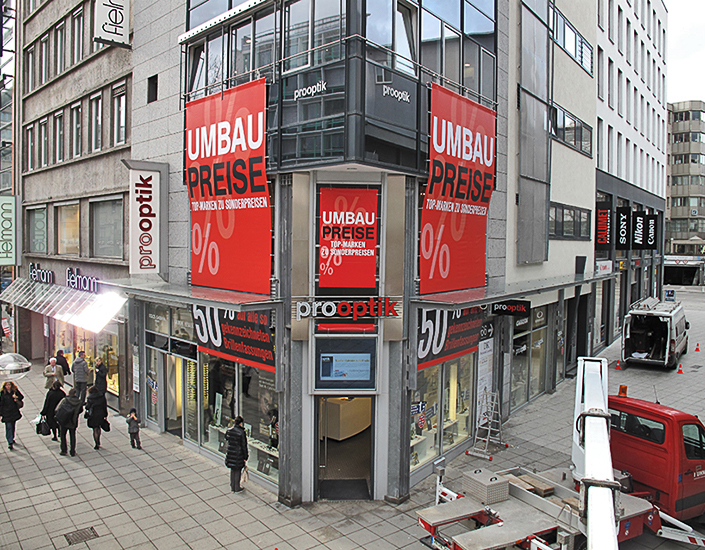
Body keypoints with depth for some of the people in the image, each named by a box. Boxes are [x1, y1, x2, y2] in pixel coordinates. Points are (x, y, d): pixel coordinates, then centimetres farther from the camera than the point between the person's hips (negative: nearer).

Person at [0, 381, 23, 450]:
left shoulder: (15, 391, -1)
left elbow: (21, 397, 4)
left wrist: (16, 397, -18)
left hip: (14, 412, 4)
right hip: (6, 413, -4)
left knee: (13, 426, 16)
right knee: (8, 427, -7)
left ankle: (12, 438, 34)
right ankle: (10, 442, -6)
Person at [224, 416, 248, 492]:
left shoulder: (229, 431, -4)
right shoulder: (242, 433, -20)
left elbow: (226, 439, 11)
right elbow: (244, 446, -15)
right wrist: (245, 457, -7)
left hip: (230, 453, 5)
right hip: (238, 454, -5)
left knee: (232, 470, 19)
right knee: (237, 471, 8)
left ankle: (232, 487, 30)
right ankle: (237, 488, 18)